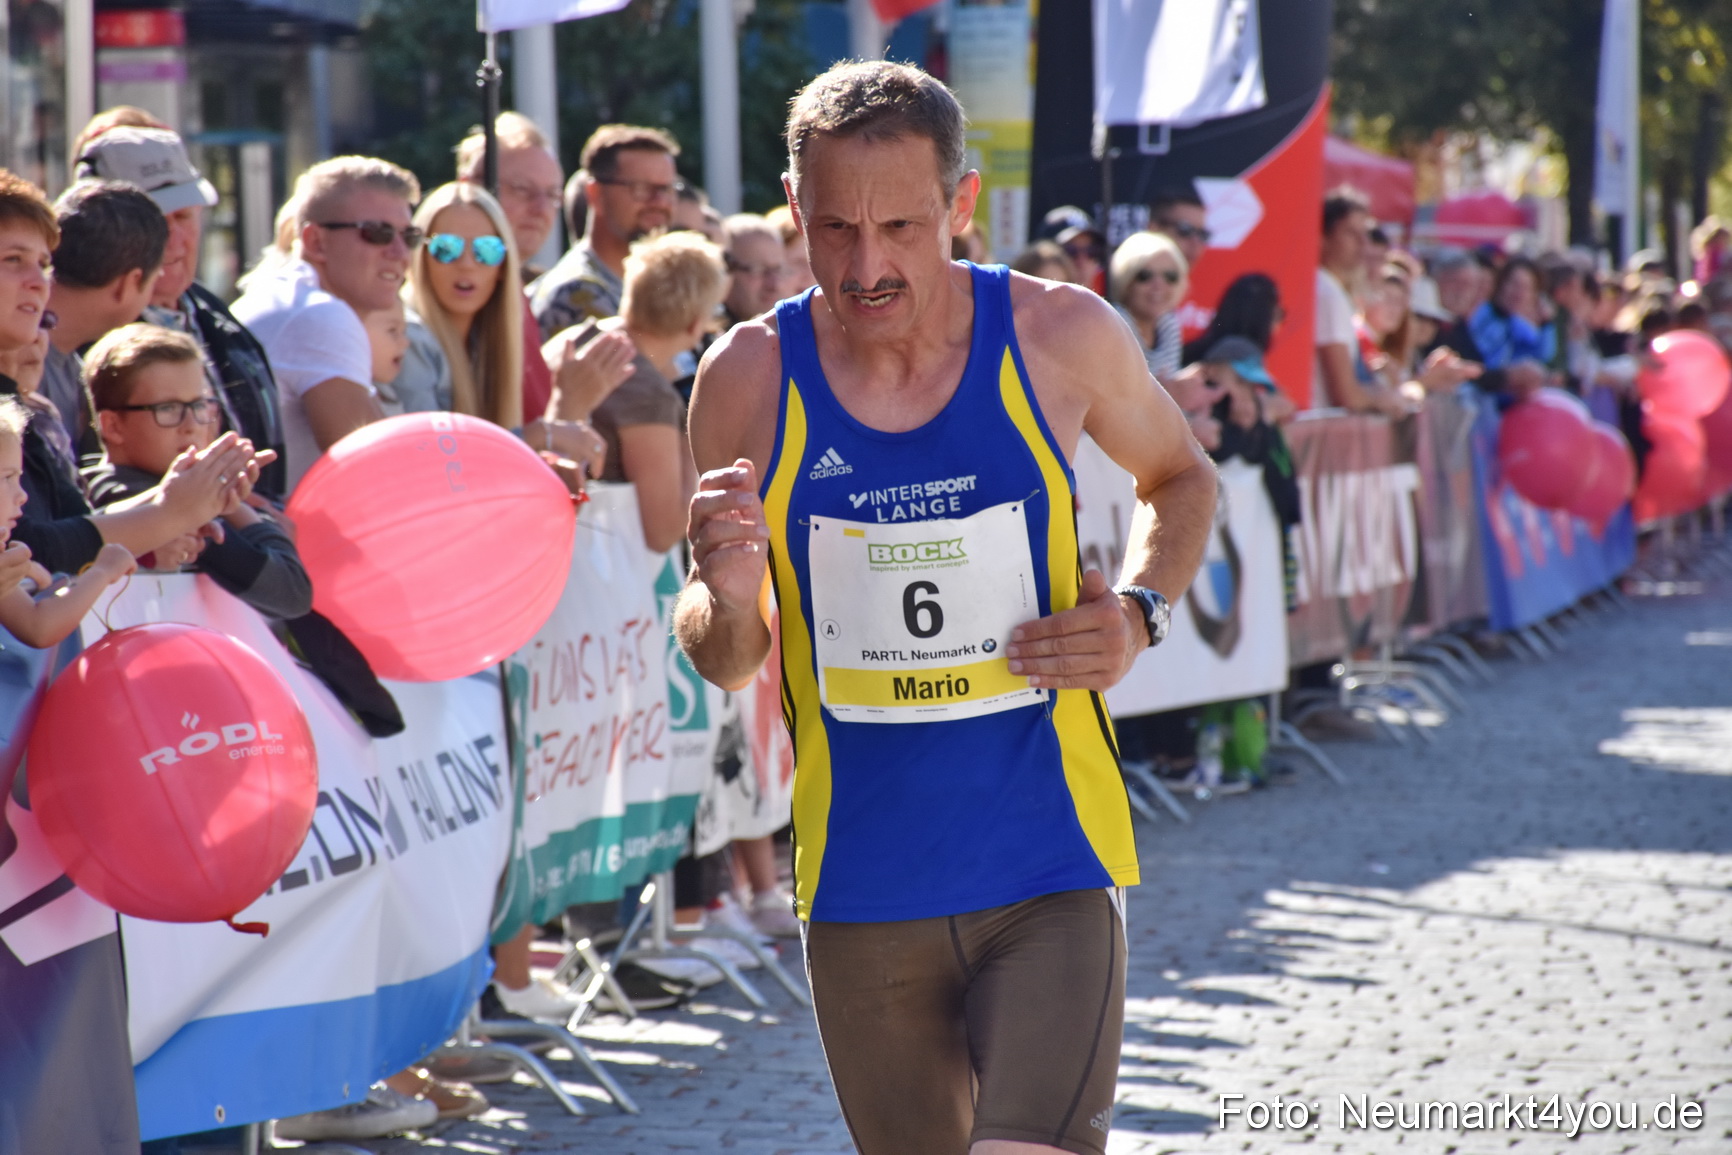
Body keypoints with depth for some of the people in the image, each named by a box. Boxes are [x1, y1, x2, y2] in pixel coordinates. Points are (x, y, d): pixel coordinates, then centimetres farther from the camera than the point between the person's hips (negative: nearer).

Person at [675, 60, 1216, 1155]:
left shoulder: (1062, 336, -7)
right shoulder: (751, 379, -6)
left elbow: (1180, 477, 15)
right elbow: (725, 662, 5)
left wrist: (1137, 613, -5)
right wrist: (728, 600, -18)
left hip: (1052, 869, -2)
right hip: (862, 889, 2)